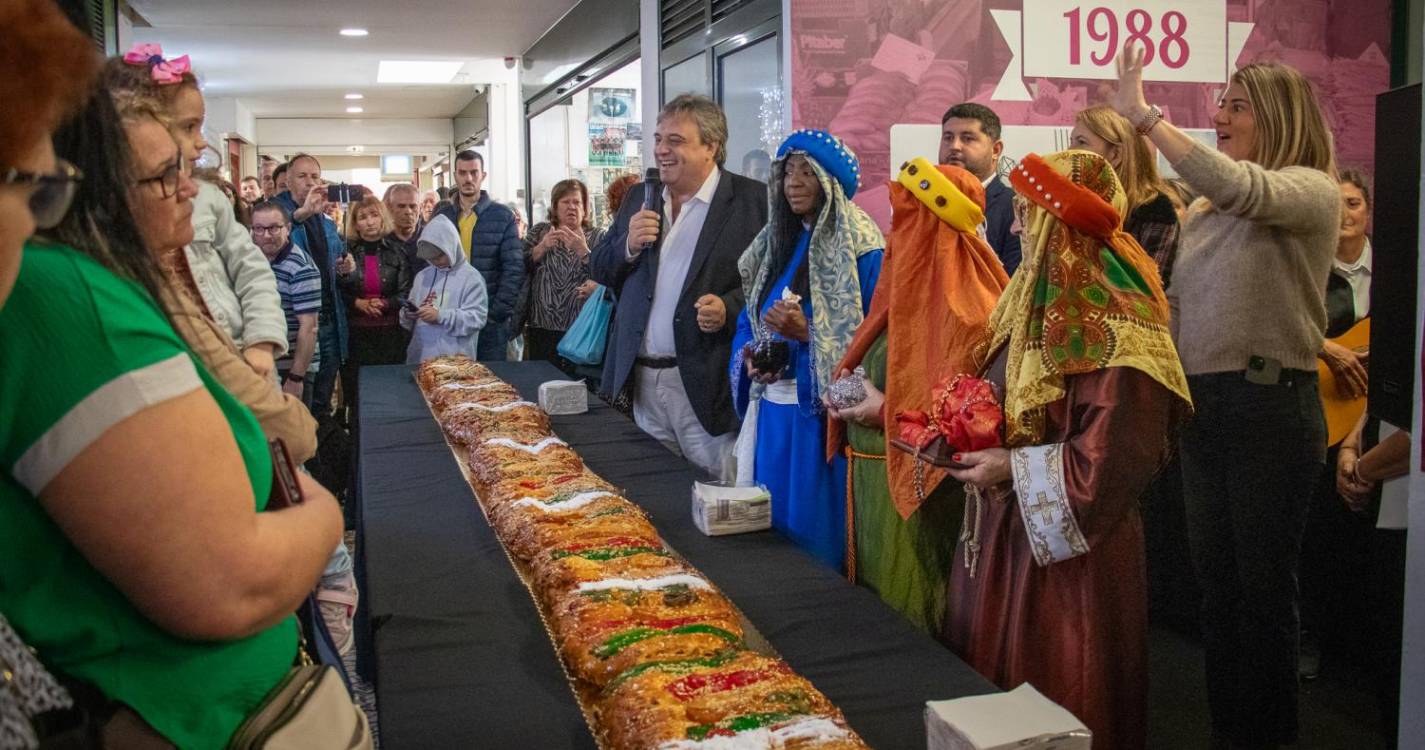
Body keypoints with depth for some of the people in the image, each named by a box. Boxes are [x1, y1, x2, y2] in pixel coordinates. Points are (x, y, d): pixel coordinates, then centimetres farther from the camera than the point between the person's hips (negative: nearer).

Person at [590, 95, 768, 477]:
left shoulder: (752, 201, -5)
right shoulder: (638, 198, 14)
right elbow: (599, 270, 16)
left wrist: (729, 308, -22)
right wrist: (628, 245, -4)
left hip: (708, 386, -5)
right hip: (642, 382, 6)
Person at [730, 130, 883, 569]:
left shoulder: (861, 250, -10)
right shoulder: (777, 241, 13)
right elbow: (748, 320, 16)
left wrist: (807, 334, -22)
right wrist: (747, 356, -4)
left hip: (822, 415, -7)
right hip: (771, 409, 7)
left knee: (814, 531, 1)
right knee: (769, 524, 15)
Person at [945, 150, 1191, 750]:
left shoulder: (1113, 323, -19)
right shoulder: (1037, 300, 10)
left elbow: (1112, 457, -22)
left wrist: (1014, 470, -18)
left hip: (1071, 548, -8)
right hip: (1003, 529, 9)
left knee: (1053, 693, 5)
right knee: (986, 688, 16)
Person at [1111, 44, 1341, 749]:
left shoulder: (1311, 191, -7)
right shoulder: (1204, 209, 13)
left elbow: (1243, 189, -30)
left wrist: (1144, 115, -27)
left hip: (1271, 405, -7)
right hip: (1202, 403, 7)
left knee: (1262, 584, 3)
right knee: (1215, 579, 15)